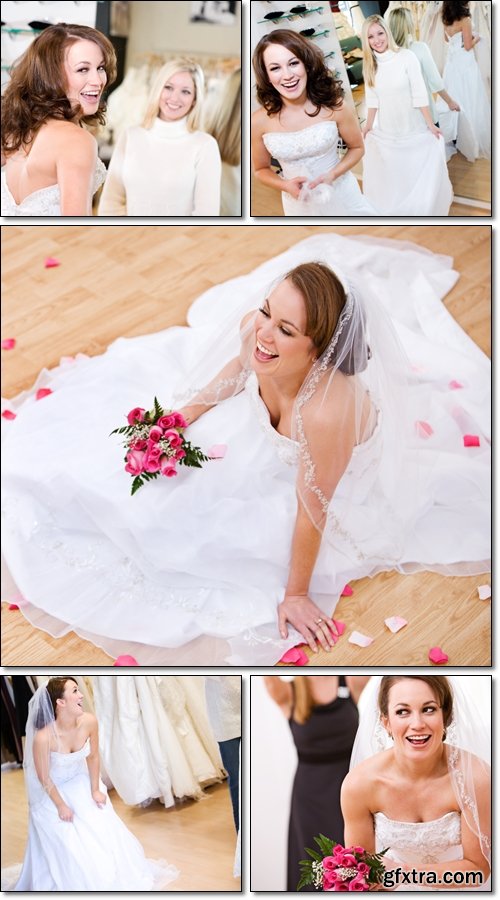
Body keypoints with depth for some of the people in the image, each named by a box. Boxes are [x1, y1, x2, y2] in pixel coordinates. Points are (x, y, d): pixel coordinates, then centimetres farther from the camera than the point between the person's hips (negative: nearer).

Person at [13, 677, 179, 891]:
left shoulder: (89, 721, -22)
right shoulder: (43, 737, -35)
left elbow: (93, 757, -4)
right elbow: (44, 778, -20)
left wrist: (95, 790, 1)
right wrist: (61, 806, -11)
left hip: (80, 784, 4)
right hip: (52, 791, -4)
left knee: (105, 833, 7)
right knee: (69, 847, -2)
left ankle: (121, 875, 31)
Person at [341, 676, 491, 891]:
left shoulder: (475, 776, -23)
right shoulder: (359, 784, -20)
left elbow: (477, 869, -12)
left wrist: (404, 872, -25)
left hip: (459, 889, -1)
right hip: (395, 891, 1)